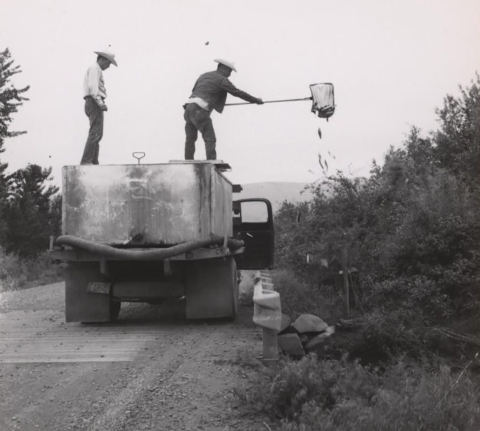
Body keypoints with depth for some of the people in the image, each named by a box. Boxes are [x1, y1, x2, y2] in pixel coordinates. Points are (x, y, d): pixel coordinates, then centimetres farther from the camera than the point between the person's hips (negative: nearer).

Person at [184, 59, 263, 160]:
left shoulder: (204, 75, 22)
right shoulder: (221, 79, 0)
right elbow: (237, 92, 0)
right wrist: (256, 100, 7)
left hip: (189, 107, 8)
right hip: (199, 110, -8)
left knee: (190, 139, 12)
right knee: (210, 139, -8)